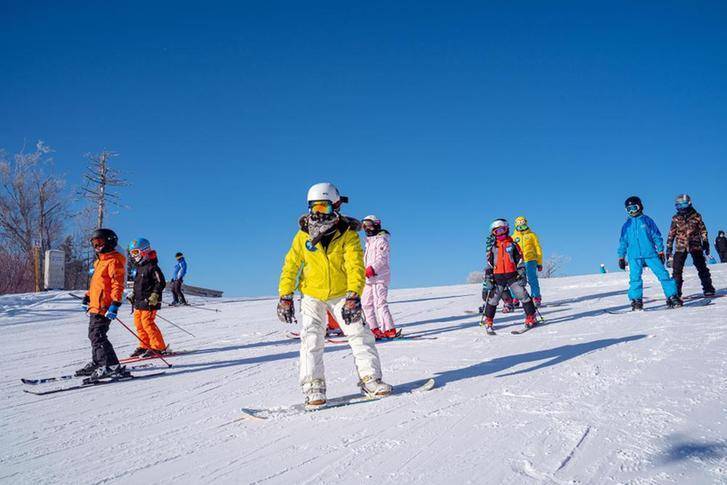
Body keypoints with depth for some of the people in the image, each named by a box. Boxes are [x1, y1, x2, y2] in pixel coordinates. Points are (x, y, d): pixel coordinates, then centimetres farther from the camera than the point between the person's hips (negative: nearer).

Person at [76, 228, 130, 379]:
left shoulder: (114, 261, -12)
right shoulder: (100, 261, 21)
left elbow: (118, 284, -20)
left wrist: (115, 304, -27)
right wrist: (87, 297, 27)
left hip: (103, 307, -11)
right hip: (95, 306, 11)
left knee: (98, 336, -13)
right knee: (94, 335, 17)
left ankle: (112, 367, -14)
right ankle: (97, 363, 30)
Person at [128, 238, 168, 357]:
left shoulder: (152, 266, -13)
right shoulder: (139, 267, 16)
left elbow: (161, 282, -16)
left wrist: (155, 295, -23)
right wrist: (133, 295, 21)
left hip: (149, 301, -10)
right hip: (139, 301, 10)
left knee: (147, 323, -11)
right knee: (138, 322, 11)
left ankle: (158, 347, -3)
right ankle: (145, 345, 21)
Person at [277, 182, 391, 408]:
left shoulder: (348, 234, -13)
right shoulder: (303, 235, -7)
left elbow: (356, 266, -21)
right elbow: (291, 265, -2)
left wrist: (354, 295, -33)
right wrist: (285, 296, -7)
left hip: (342, 294, 0)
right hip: (312, 295, 1)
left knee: (359, 333, -4)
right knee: (311, 338, -9)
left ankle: (370, 378, 8)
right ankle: (313, 387, -2)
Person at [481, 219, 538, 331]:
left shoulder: (512, 245, 8)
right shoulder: (492, 247, 11)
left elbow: (520, 260, 8)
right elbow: (488, 264, 9)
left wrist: (522, 274, -2)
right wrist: (487, 278, 1)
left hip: (512, 275, -1)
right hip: (498, 277, 1)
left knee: (523, 295, -6)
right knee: (493, 299, 2)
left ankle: (531, 317, 4)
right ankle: (488, 321, 15)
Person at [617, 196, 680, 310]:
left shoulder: (647, 220, 7)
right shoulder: (626, 225, 12)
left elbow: (656, 236, 8)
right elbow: (623, 242, 17)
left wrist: (660, 251, 2)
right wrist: (621, 257, 14)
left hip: (650, 253, -1)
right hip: (634, 256, 1)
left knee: (663, 274, -7)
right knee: (635, 278, -7)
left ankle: (672, 297, -1)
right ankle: (636, 300, 2)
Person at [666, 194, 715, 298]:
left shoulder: (696, 216, 2)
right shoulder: (675, 219, 6)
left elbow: (703, 230, 8)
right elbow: (671, 234, 10)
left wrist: (705, 243, 5)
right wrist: (669, 248, 7)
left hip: (695, 245, -1)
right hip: (681, 247, 1)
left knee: (702, 268, 1)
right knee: (676, 270, -4)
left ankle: (708, 289, 11)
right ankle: (676, 292, 0)